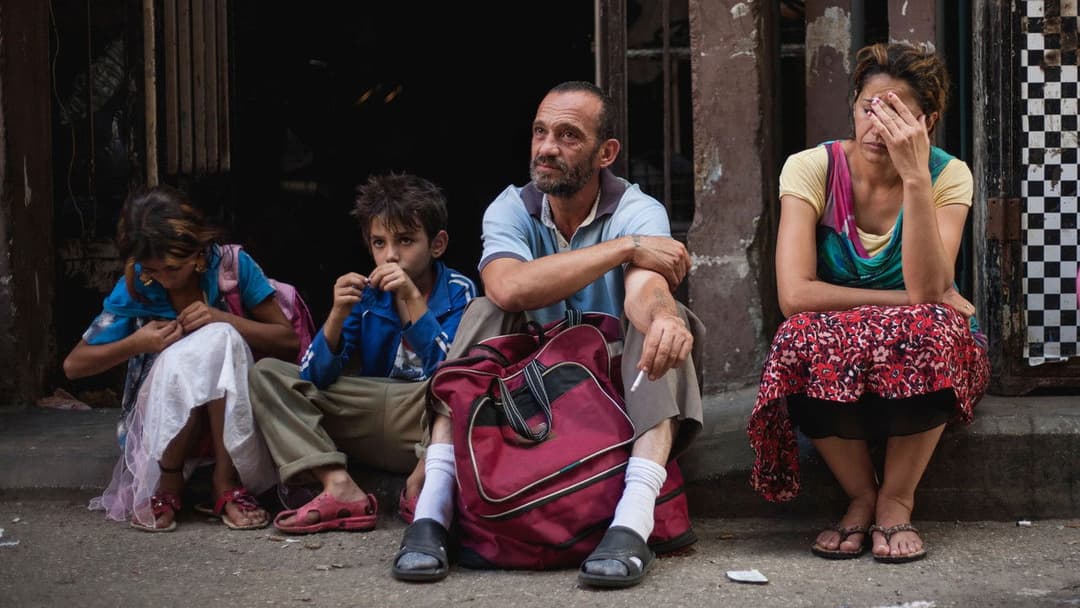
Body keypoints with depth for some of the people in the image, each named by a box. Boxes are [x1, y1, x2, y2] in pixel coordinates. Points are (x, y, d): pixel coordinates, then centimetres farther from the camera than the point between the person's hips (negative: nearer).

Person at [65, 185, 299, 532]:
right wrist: (137, 343, -18)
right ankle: (165, 486, -17)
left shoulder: (232, 265, -8)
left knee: (220, 338, -32)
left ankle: (227, 482, -25)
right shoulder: (134, 286, -6)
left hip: (232, 411, 0)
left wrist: (223, 319, -20)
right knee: (184, 356, -34)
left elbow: (290, 341, -5)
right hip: (157, 418, 0)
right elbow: (74, 365, 0)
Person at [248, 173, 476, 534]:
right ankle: (339, 487, -25)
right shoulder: (366, 293, 3)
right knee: (265, 373, -5)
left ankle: (422, 480, -30)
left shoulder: (458, 292, -4)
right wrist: (338, 315, -16)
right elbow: (315, 377, 0)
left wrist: (412, 300, -21)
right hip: (369, 426, 4)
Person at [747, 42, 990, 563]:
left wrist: (915, 177, -31)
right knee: (805, 336, -34)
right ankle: (861, 497, -11)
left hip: (920, 363, 0)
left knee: (927, 329, -34)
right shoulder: (813, 168, -11)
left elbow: (927, 290, -26)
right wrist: (914, 301, -22)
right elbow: (795, 294, -23)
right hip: (835, 365, 0)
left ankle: (896, 500, -13)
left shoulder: (947, 176, -10)